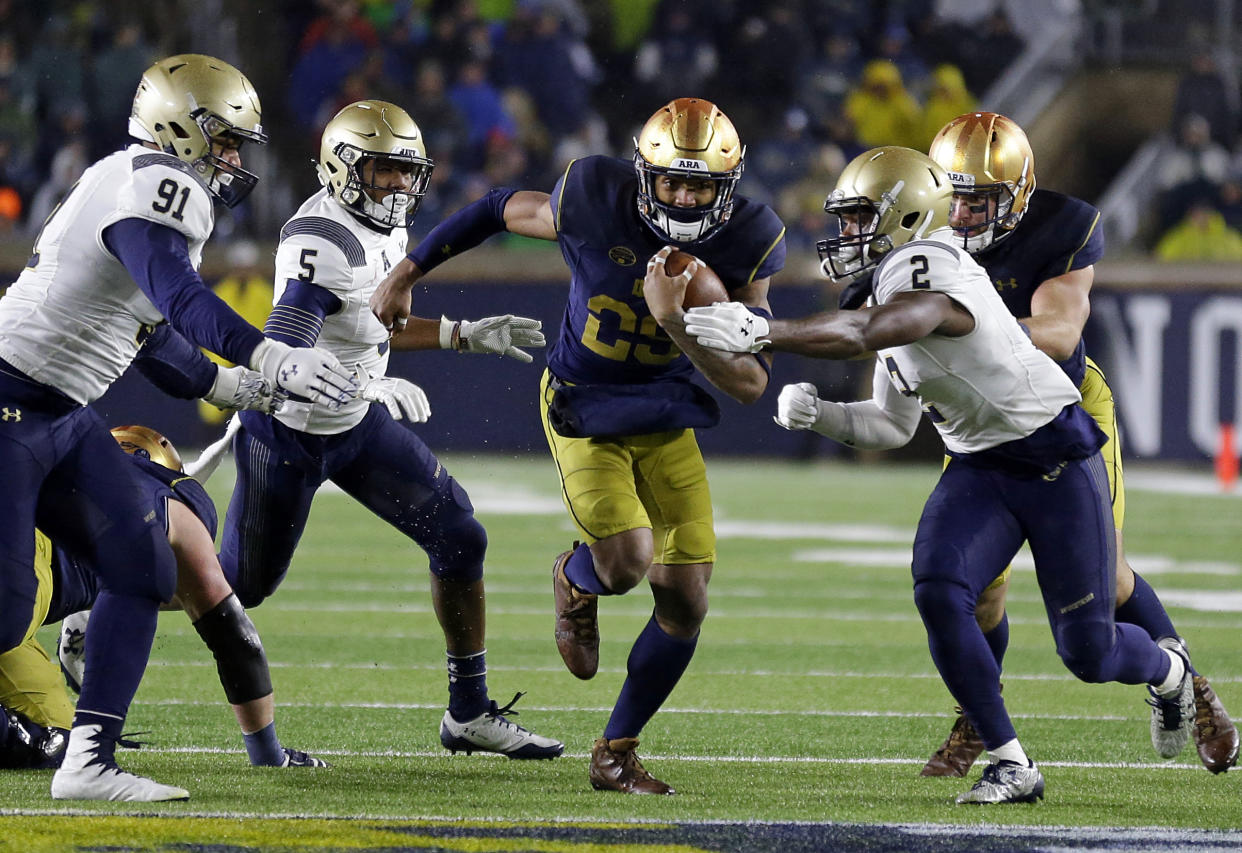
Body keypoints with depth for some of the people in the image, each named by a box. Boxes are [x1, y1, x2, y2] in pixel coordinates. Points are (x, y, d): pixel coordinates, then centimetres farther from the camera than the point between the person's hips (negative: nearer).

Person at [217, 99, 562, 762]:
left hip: (359, 429, 8)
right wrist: (371, 387, -44)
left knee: (460, 539, -1)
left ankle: (469, 714, 8)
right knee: (241, 586, 5)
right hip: (289, 432, -8)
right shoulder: (323, 242, -29)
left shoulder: (383, 228, 1)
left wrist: (464, 336, 11)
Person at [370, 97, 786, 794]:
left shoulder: (743, 246, -17)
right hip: (584, 412, -3)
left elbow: (752, 382, -20)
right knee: (627, 561, -24)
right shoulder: (596, 204, -22)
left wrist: (676, 322, -36)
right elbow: (504, 209, -2)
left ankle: (617, 755, 17)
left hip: (665, 418, 3)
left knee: (685, 601, -3)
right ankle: (577, 581, 17)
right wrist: (406, 274, 7)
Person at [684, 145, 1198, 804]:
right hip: (980, 467, 8)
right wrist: (819, 415, -4)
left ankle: (1168, 670, 38)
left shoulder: (931, 268, -24)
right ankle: (1011, 766, -8)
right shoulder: (891, 293, 7)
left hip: (1056, 462, -8)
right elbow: (892, 426, 13)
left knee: (1087, 652, 0)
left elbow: (866, 334, -44)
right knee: (938, 595, -19)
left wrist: (760, 333, -48)